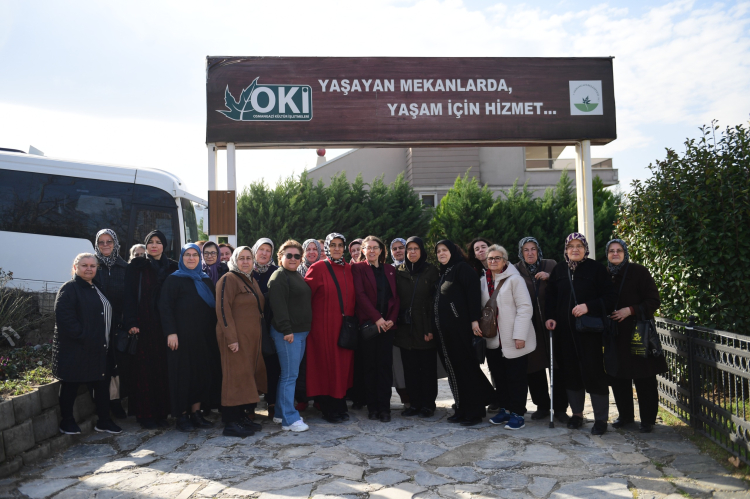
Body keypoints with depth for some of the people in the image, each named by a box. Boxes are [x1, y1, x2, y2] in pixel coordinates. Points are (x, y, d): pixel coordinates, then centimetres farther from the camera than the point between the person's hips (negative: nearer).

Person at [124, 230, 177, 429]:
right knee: (144, 369, -1)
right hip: (144, 326, -2)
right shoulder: (135, 267, 4)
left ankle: (161, 413, 11)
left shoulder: (172, 268, 9)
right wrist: (131, 323, -12)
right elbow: (129, 295, -2)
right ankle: (145, 414, 7)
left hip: (165, 326, 2)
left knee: (163, 369, 2)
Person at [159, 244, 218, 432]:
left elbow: (214, 306, 18)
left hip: (203, 337, 5)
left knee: (202, 373, 7)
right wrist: (170, 332, -17)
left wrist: (213, 330, 8)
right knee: (183, 375, 0)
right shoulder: (174, 280, -1)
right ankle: (182, 416, 11)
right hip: (182, 337, -5)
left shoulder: (206, 280, 15)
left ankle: (196, 413, 19)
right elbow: (165, 307, -8)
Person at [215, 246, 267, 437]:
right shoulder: (228, 279, -9)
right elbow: (223, 309, -16)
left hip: (251, 337, 9)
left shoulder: (252, 281, 17)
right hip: (235, 337, -8)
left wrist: (258, 334, 17)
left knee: (247, 376, 11)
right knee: (235, 376, -6)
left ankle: (241, 416, 21)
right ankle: (230, 423, 0)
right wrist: (231, 338, -22)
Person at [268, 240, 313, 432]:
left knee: (290, 374, 14)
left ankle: (281, 413, 23)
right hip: (287, 333, -9)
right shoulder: (279, 276, -10)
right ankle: (290, 419, -2)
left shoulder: (298, 277, 19)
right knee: (290, 375, -7)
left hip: (301, 332, 9)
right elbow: (278, 306, -19)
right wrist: (286, 330, -23)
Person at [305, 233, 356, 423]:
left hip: (345, 325, 5)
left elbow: (353, 297, 14)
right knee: (326, 365, 1)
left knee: (344, 365, 9)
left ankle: (340, 406, 21)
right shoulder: (318, 268, -4)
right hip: (324, 326, -4)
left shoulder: (349, 270, 10)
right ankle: (329, 409, 12)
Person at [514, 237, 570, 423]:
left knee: (558, 366, -2)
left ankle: (560, 408, 11)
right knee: (533, 367, 5)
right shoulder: (516, 270, 4)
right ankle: (542, 406, 20)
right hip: (529, 326, 0)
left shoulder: (551, 265, 5)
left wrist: (549, 277, -14)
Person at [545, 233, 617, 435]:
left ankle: (601, 418, 8)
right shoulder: (559, 270, 10)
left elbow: (610, 296, -5)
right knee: (571, 371, 10)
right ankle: (577, 413, 24)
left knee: (593, 370, -4)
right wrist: (550, 317, 3)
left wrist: (588, 306, -19)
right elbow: (551, 296, 17)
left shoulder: (596, 268, -2)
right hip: (564, 330, 4)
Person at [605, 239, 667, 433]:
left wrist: (630, 310, -16)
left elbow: (654, 300, -6)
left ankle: (648, 419, 12)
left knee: (644, 379, 0)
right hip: (615, 334, 4)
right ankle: (625, 415, 22)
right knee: (618, 377, 8)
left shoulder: (639, 271, -4)